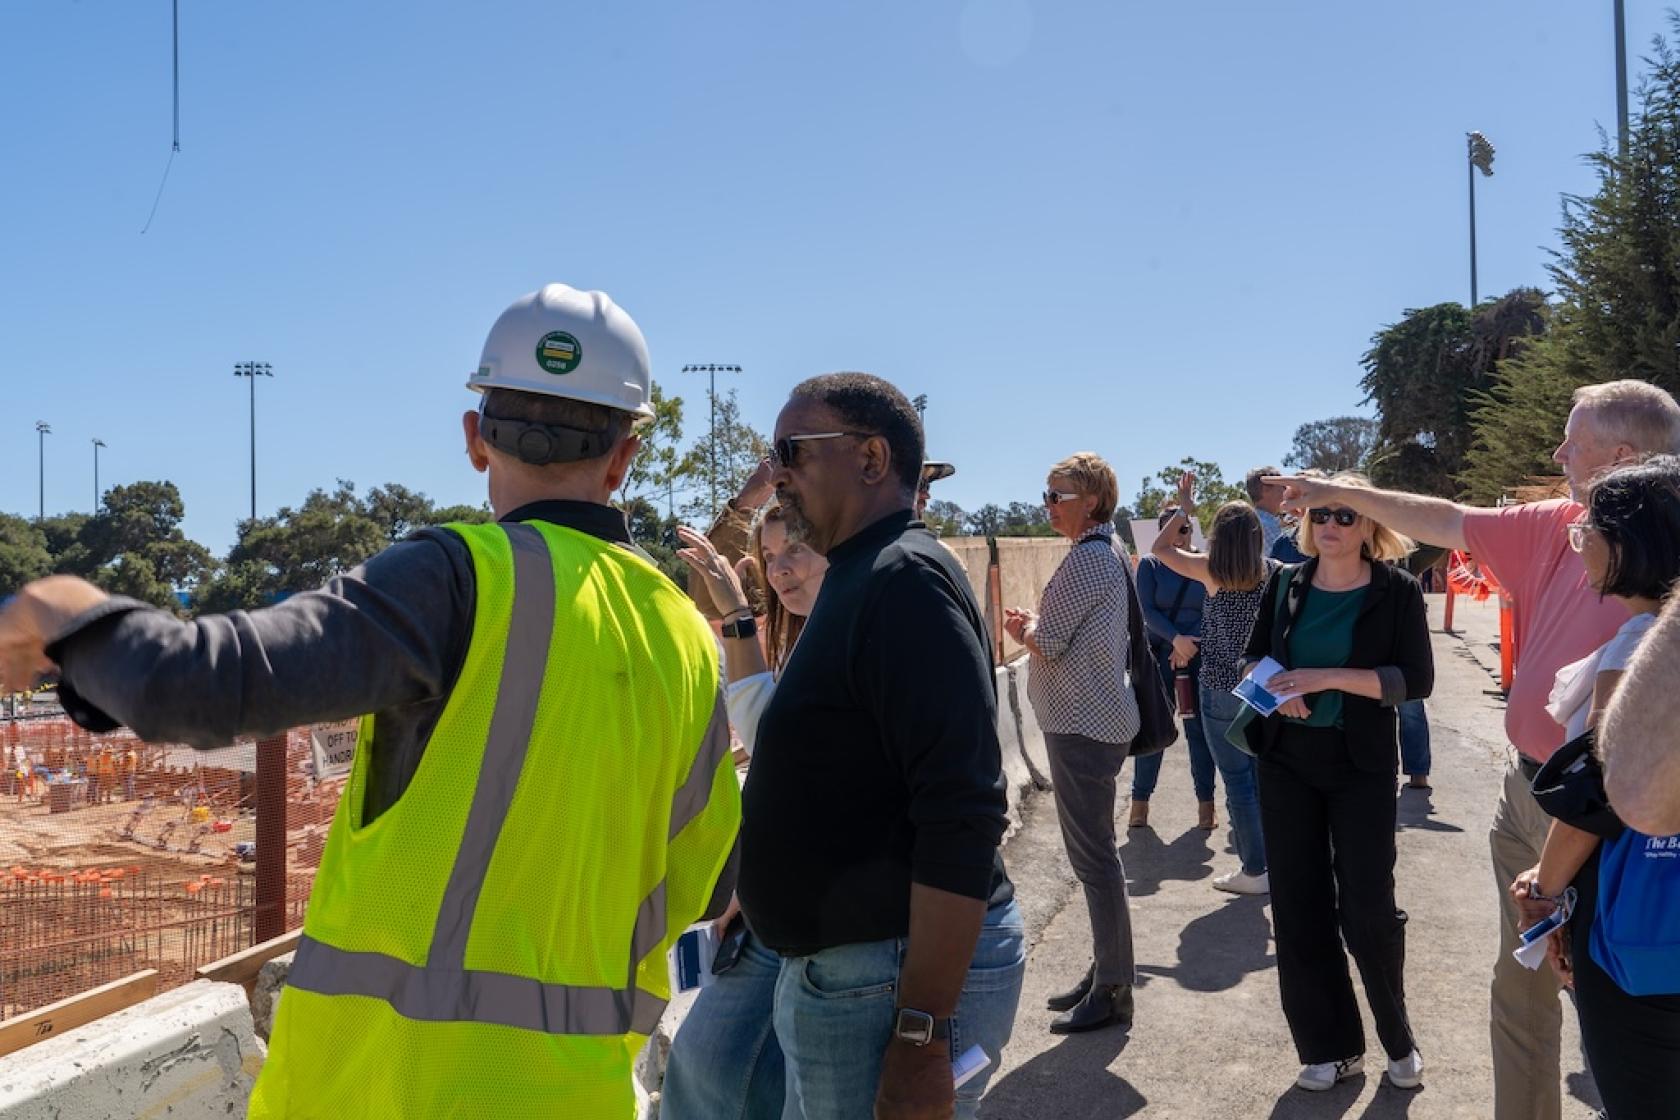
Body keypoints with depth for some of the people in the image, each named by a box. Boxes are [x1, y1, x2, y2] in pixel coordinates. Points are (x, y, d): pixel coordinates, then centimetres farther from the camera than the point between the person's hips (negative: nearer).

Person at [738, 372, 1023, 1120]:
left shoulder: (904, 580, -19)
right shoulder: (857, 581, 12)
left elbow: (963, 820, -26)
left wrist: (921, 1036, -26)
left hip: (898, 980, -10)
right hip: (836, 969, 10)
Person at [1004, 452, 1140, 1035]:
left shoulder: (1085, 558, -16)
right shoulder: (1108, 553, 15)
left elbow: (1047, 644, -15)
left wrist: (1024, 627, 4)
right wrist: (1034, 627, 7)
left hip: (1083, 726, -11)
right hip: (1094, 719, 11)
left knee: (1093, 856, -3)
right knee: (1092, 852, 17)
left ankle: (1112, 992, 5)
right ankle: (1105, 973, 27)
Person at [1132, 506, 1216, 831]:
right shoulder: (1149, 565, 1)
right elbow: (1148, 611, -6)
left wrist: (1190, 644, -13)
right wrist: (1176, 638, -20)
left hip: (1197, 655, 1)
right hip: (1159, 656, -1)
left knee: (1199, 729, 3)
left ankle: (1205, 803, 9)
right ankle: (1140, 802, 10)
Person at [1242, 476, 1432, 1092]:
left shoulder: (1397, 591, -7)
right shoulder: (1286, 584, 4)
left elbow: (1416, 679, -13)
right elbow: (1255, 657, 12)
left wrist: (1330, 678, -22)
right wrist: (1279, 689, -10)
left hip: (1361, 767, -3)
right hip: (1287, 762, 4)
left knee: (1367, 906, 1)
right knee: (1298, 904, 6)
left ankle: (1397, 1038, 26)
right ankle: (1331, 1046, 20)